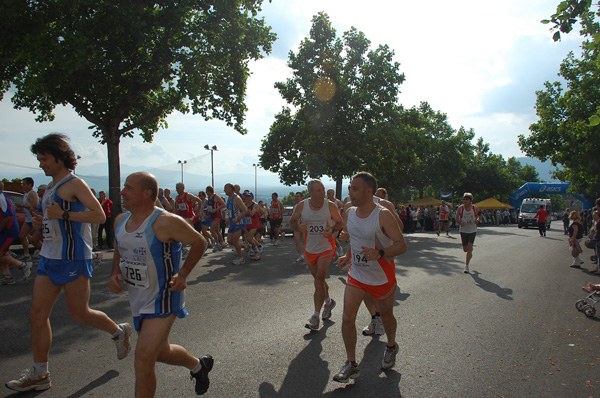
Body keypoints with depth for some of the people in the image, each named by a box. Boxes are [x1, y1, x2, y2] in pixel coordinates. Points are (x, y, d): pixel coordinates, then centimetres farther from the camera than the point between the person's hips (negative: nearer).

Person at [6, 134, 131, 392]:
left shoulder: (74, 184, -10)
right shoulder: (52, 189, 17)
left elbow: (99, 216, -19)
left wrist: (63, 214, -22)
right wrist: (42, 222, 9)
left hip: (73, 259, -9)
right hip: (50, 258, 9)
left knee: (80, 313, 2)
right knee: (37, 313, 6)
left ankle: (120, 332, 28)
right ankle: (39, 374, 16)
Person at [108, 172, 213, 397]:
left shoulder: (166, 222, -22)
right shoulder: (120, 221, 1)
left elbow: (199, 242, -11)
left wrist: (182, 274, -19)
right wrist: (115, 274, -3)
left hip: (163, 298, -8)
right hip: (138, 300, 8)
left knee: (143, 359, -10)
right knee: (160, 352, 23)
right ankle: (198, 365, 51)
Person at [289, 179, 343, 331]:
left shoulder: (330, 206, -10)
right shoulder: (302, 205, -7)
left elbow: (339, 222, 3)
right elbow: (292, 221, 4)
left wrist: (332, 230, -18)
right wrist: (298, 227, -18)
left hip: (326, 248, -3)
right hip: (310, 249, 3)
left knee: (319, 280, -11)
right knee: (319, 279, 17)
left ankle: (315, 317, -3)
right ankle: (328, 302, 44)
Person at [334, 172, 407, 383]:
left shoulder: (383, 215, -21)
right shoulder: (349, 213, -2)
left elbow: (401, 245, -21)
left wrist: (380, 254, -37)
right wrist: (348, 257, 2)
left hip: (382, 277, -4)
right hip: (356, 275, 5)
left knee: (386, 316, 17)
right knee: (347, 318, -4)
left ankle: (391, 346, 48)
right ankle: (351, 364, 10)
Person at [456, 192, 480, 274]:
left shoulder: (475, 208, -4)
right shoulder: (460, 208, -5)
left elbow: (480, 216, 10)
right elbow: (457, 218, 1)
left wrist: (477, 220, -12)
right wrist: (460, 223, -20)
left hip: (472, 230, -1)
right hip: (463, 230, 1)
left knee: (469, 248, -10)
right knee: (465, 249, 7)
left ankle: (466, 266, 1)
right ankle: (470, 254, 45)